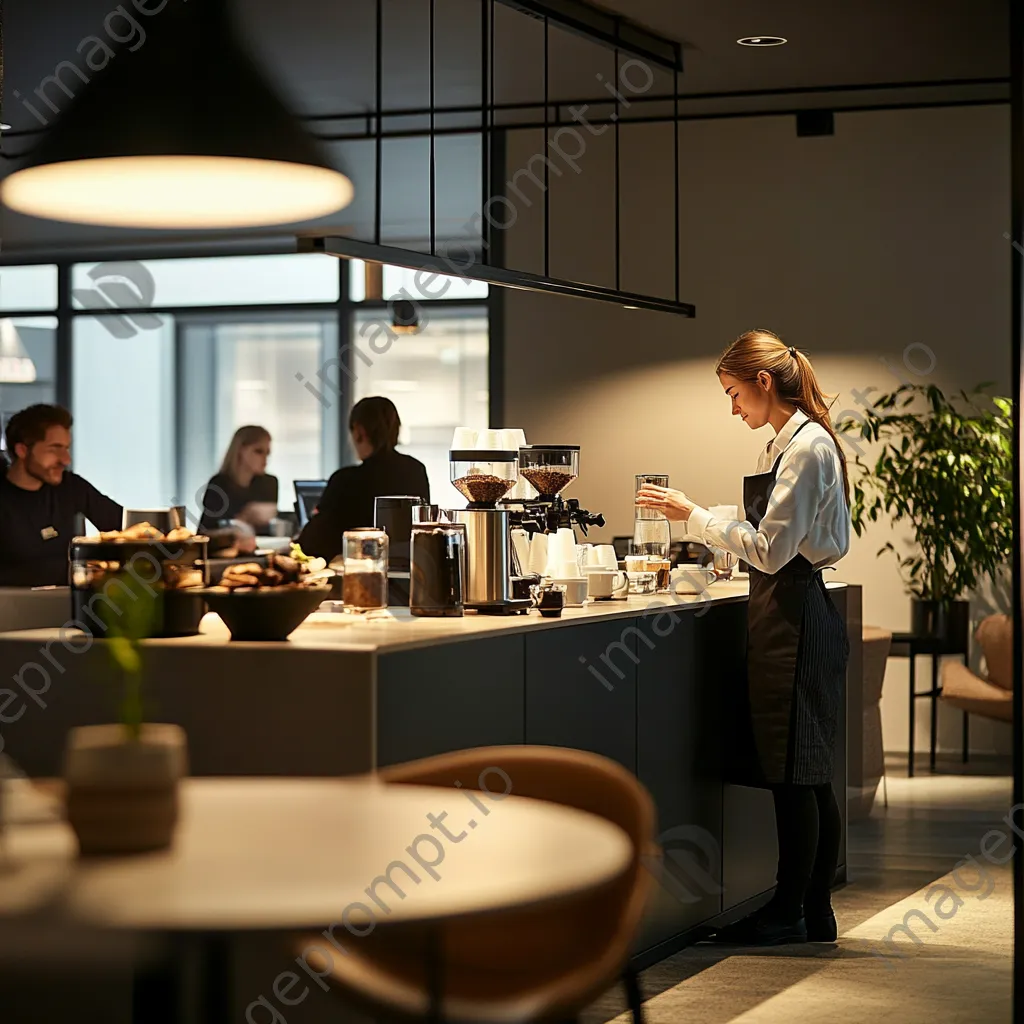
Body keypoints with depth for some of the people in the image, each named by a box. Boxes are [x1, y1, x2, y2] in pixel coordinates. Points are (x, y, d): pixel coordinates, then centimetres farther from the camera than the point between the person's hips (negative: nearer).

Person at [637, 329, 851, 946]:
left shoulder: (806, 447, -15)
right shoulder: (794, 442, 15)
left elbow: (771, 550, -19)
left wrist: (694, 515, -14)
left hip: (794, 617, -10)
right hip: (791, 612, 10)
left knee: (793, 771, -3)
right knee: (809, 776, 12)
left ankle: (790, 912, 5)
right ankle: (815, 912, 18)